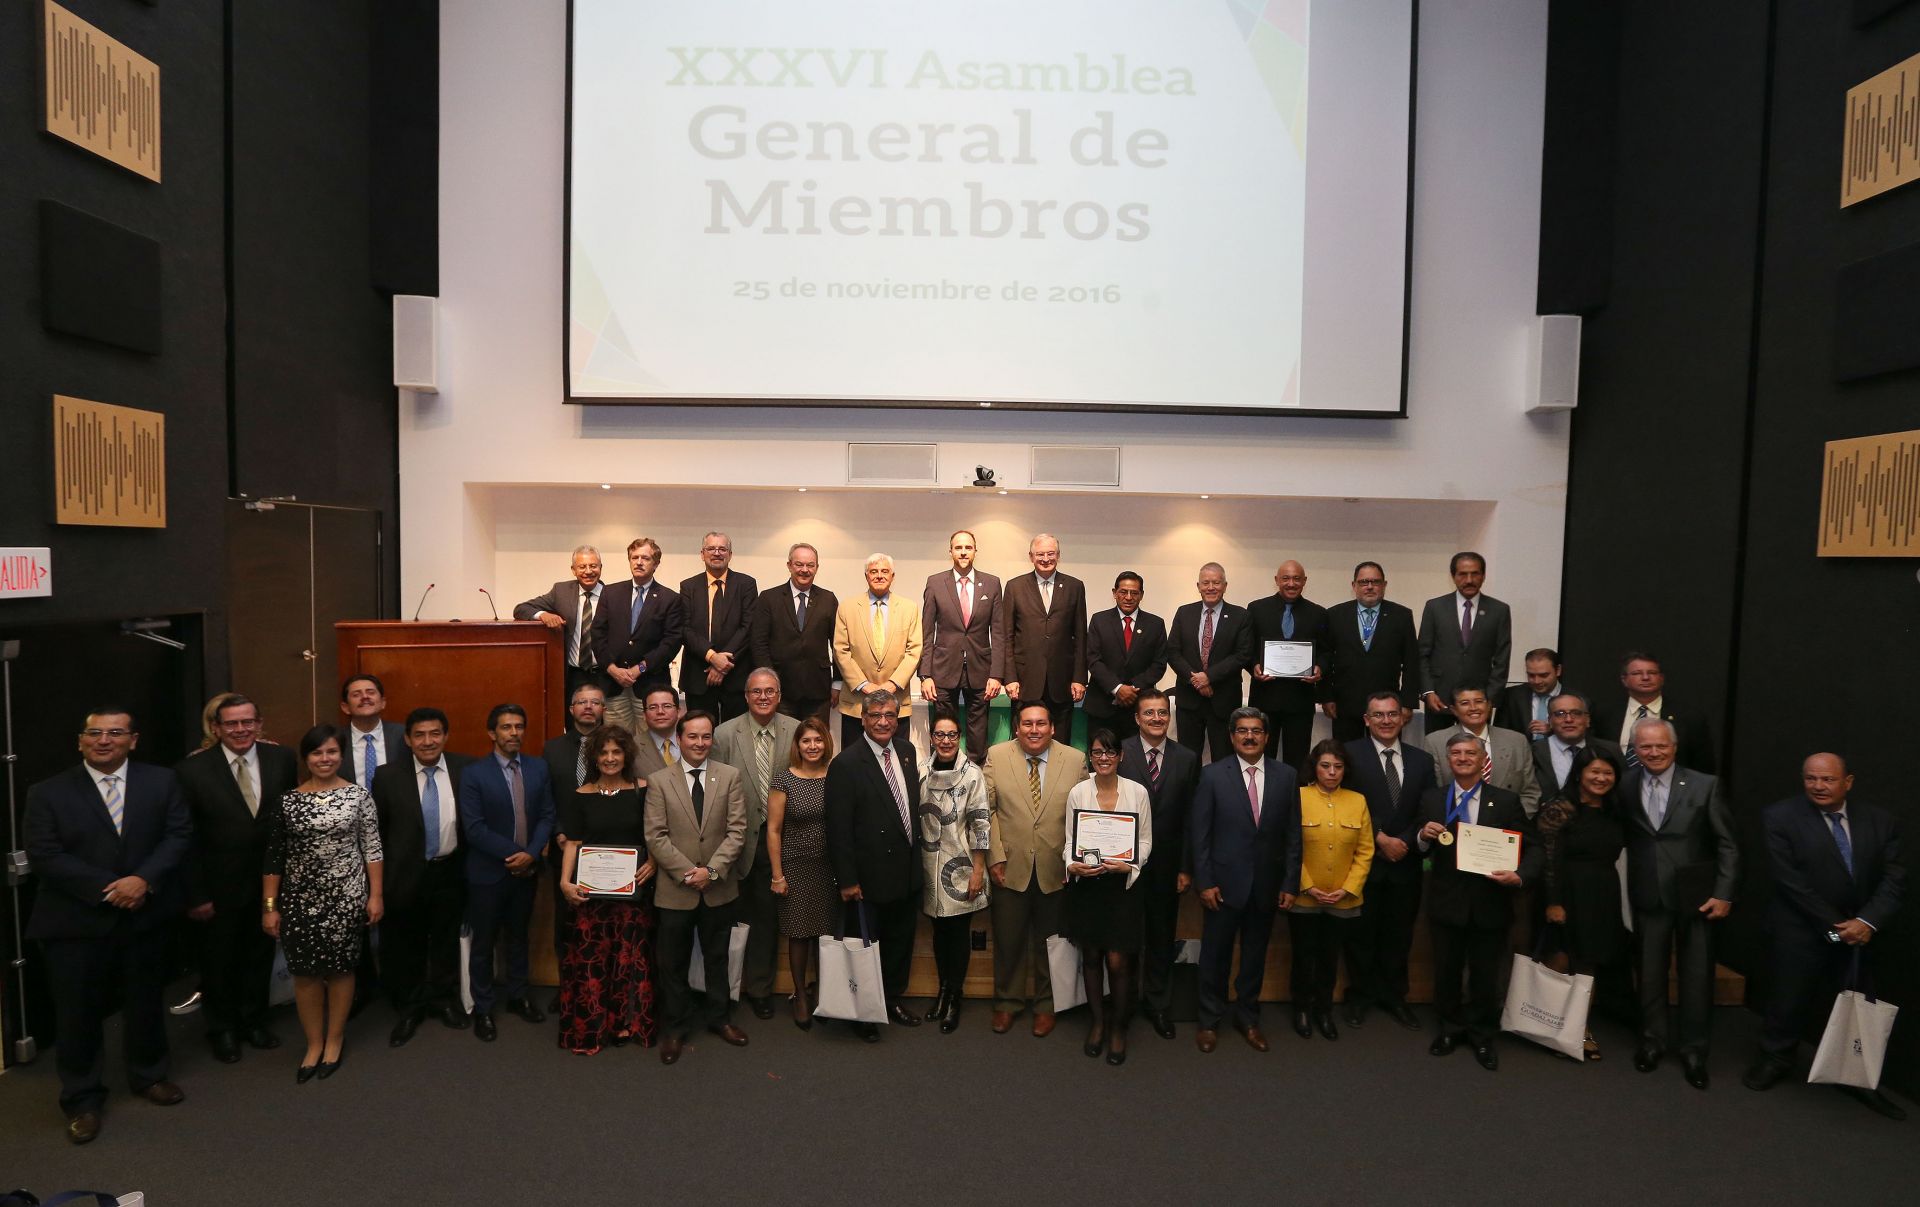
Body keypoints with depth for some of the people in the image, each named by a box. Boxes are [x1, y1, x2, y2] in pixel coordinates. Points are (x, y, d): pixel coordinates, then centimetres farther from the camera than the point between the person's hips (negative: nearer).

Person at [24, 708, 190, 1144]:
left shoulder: (161, 782, 1)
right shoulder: (48, 793, -4)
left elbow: (178, 835, -3)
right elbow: (45, 856, -10)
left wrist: (144, 880, -19)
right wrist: (107, 889, -19)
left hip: (145, 916, 2)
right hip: (76, 922, -2)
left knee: (146, 1002, 16)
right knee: (77, 1012, 7)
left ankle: (149, 1076, 36)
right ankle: (82, 1100, 25)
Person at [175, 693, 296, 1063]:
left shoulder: (281, 759, -6)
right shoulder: (192, 770, -13)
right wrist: (195, 895, -10)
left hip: (269, 883, 3)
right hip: (220, 889, -2)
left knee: (261, 955, 18)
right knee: (219, 961, 16)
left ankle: (253, 1021, 39)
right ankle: (222, 1029, 38)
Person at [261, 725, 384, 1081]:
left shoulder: (359, 795, -4)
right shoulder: (286, 801, -1)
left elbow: (372, 848, -2)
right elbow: (274, 857, 2)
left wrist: (376, 894, -5)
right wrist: (269, 905, 0)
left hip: (346, 897, -1)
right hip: (299, 899, 1)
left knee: (341, 969, 8)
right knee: (304, 972, 7)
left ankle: (335, 1040, 26)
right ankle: (314, 1043, 25)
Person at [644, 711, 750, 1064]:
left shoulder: (730, 776, -2)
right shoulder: (659, 781, -4)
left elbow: (737, 830, -5)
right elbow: (655, 836, -8)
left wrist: (712, 869, -15)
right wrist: (686, 872, -15)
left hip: (719, 887, 1)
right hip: (675, 888, -1)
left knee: (717, 957, 17)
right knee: (673, 962, 10)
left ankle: (718, 1017, 34)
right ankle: (677, 1027, 27)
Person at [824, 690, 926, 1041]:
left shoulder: (906, 752, 3)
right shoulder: (846, 764, -18)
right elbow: (839, 829, -17)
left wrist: (916, 858, 10)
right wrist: (847, 880, -16)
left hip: (906, 873, 6)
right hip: (870, 877, -6)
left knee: (901, 940, 20)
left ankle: (892, 999, 40)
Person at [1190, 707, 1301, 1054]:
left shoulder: (1286, 776, 1)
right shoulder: (1214, 775, -6)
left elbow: (1293, 834, 3)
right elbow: (1198, 832, -5)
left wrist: (1290, 883, 0)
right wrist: (1204, 882, -9)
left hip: (1266, 885, 2)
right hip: (1224, 882, -2)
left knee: (1255, 955, 15)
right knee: (1215, 954, 10)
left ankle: (1247, 1018, 33)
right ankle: (1210, 1020, 27)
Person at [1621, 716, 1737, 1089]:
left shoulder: (1704, 786, -6)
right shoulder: (1626, 787, -2)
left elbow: (1727, 844, -4)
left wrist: (1724, 894, -7)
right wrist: (1626, 889, -7)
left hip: (1695, 896, -1)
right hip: (1648, 897, 1)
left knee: (1697, 975, 9)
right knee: (1650, 972, 13)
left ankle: (1694, 1050, 25)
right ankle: (1653, 1039, 31)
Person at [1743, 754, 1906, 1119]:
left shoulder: (1881, 821, 0)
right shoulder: (1779, 817, -12)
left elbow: (1894, 880, -3)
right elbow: (1790, 880, -15)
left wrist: (1867, 922, -17)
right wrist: (1833, 925, -16)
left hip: (1859, 934, 3)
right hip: (1799, 932, -3)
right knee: (1788, 1003, 9)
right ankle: (1774, 1060, 30)